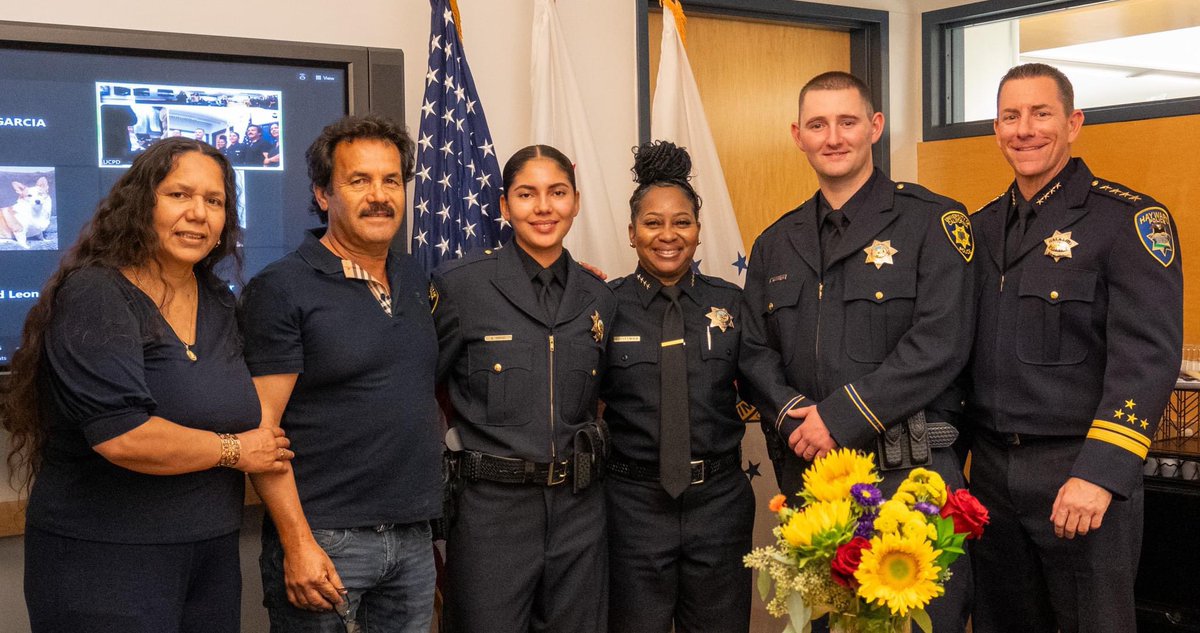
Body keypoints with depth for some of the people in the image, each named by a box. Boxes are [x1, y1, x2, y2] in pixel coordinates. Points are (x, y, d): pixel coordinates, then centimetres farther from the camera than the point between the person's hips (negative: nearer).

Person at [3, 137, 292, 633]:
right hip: (104, 559, -7)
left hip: (212, 554, 7)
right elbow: (122, 437, -24)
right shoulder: (95, 296, -13)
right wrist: (234, 450, -11)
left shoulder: (217, 300, 9)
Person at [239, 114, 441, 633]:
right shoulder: (280, 290, -9)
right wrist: (297, 543, -18)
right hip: (325, 539, -6)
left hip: (414, 535, 6)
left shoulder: (415, 279, 11)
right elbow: (261, 429, -13)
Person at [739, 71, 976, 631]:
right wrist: (791, 414, -10)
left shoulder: (932, 221, -3)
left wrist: (839, 417, -17)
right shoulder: (776, 243, 14)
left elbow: (939, 345, -14)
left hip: (910, 472, -5)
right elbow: (755, 352, 11)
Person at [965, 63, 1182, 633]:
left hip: (1082, 476, -5)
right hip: (991, 468, 6)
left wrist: (1100, 473, -24)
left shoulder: (1128, 220, -8)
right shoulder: (983, 226, 11)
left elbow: (1148, 357, -16)